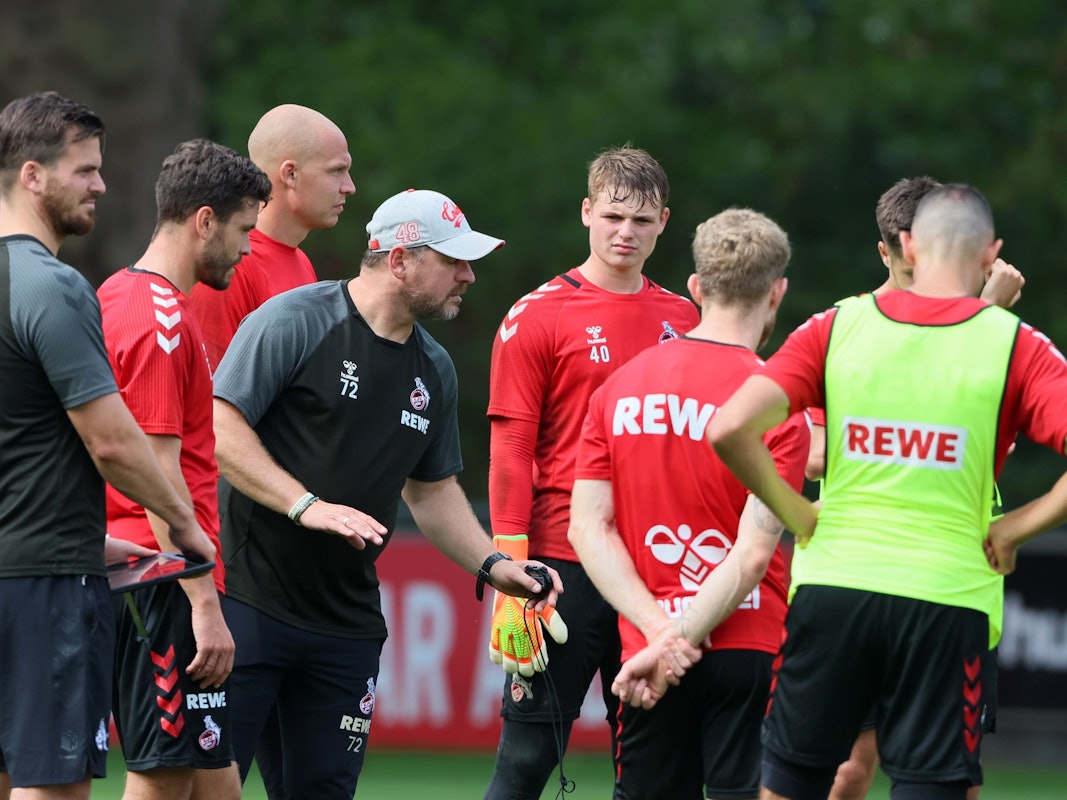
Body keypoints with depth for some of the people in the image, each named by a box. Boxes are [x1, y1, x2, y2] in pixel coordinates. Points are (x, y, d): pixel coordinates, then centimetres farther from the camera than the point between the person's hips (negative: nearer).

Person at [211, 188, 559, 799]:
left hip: (348, 626, 7)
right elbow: (221, 428, -14)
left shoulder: (434, 370, 14)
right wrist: (306, 505, -21)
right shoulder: (296, 321, -9)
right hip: (250, 604, -7)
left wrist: (492, 564, 10)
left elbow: (432, 489, 24)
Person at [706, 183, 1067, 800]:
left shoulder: (837, 327, 2)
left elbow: (730, 429, -8)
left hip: (832, 583, 2)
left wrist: (795, 515, 3)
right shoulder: (1013, 344, -2)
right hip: (948, 596, -2)